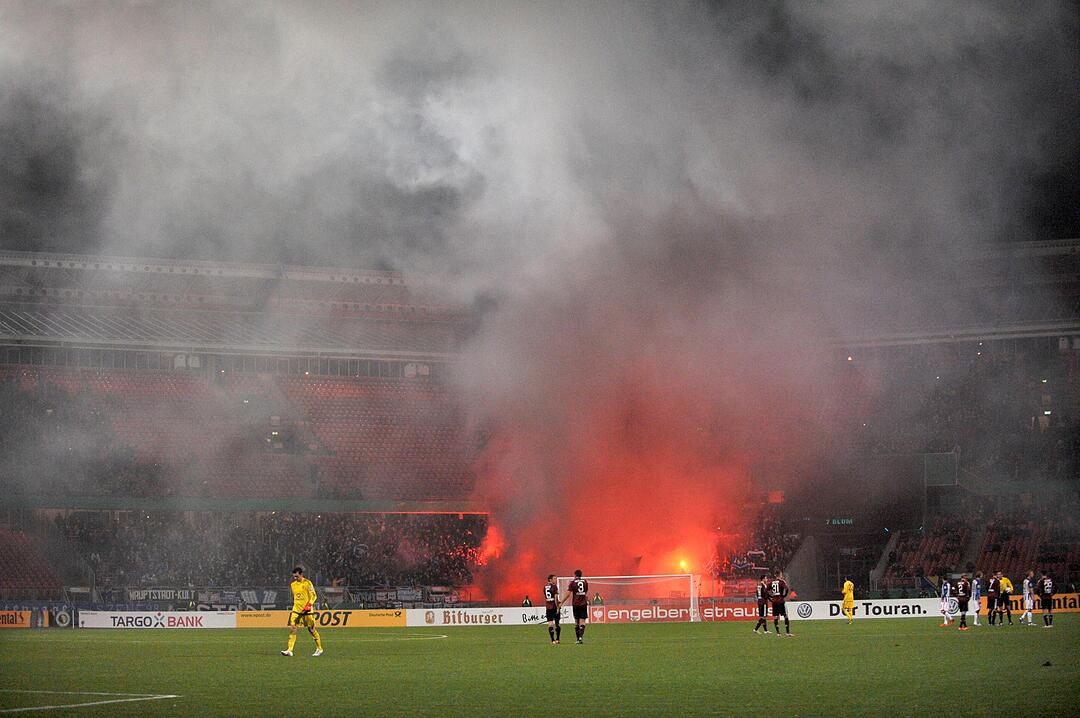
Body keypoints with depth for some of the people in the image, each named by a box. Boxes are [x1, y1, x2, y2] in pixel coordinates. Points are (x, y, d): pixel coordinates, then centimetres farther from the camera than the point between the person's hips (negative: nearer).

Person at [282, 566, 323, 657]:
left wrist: (309, 605, -20)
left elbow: (314, 596, -8)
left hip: (307, 611, -5)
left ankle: (319, 649, 20)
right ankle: (289, 650, -12)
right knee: (292, 628, -10)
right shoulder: (292, 585, 10)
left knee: (311, 630, 3)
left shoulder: (307, 583, -7)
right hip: (296, 610, 5)